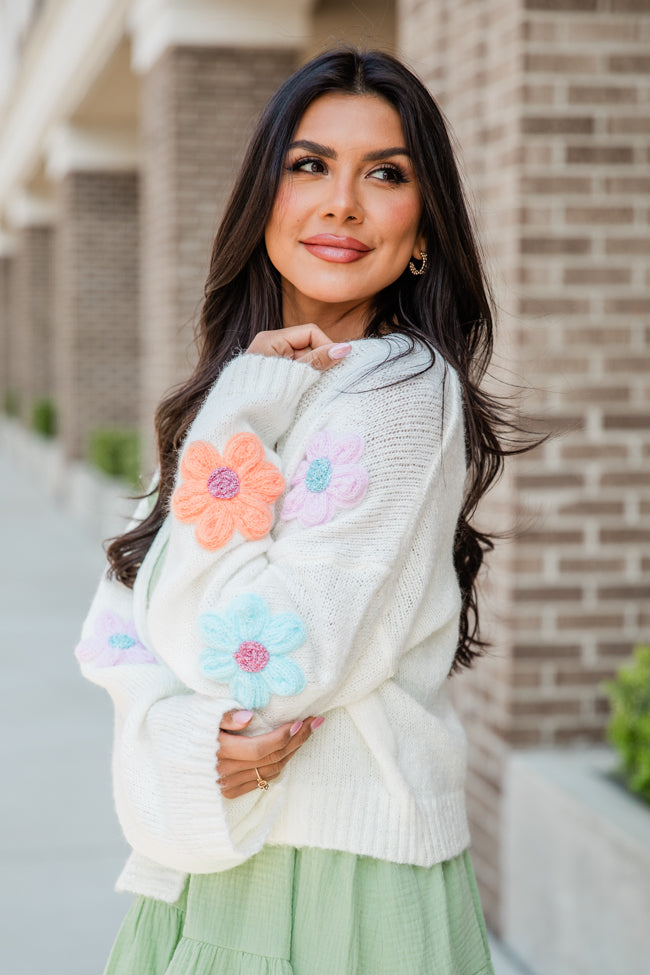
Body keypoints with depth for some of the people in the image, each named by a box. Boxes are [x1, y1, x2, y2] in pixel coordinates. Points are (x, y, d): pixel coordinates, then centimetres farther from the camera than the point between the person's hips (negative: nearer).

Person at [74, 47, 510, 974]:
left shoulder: (402, 391, -16)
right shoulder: (246, 382, 8)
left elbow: (264, 659, -22)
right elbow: (118, 620, 1)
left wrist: (243, 414, -16)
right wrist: (177, 732, -19)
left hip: (338, 866, -7)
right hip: (209, 858, 7)